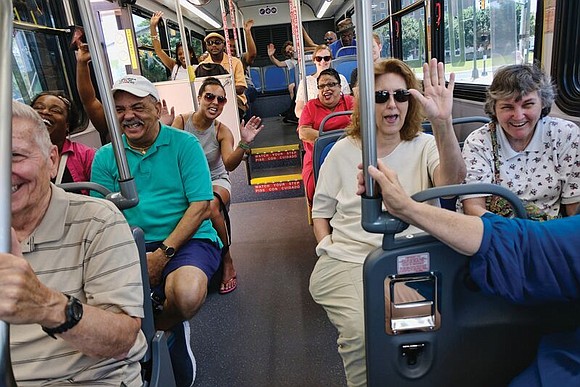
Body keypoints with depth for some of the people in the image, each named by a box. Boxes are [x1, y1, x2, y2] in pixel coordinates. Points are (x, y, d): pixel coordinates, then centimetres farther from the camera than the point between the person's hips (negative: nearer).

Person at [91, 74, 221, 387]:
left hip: (187, 240, -3)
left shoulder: (184, 144, -2)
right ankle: (172, 326, 6)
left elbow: (200, 207, -8)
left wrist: (163, 253, -16)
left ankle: (155, 328, 6)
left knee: (187, 294, -32)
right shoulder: (105, 157, 8)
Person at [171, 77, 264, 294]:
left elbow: (229, 164, -25)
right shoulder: (181, 122, -8)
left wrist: (244, 144, -41)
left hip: (215, 180, -1)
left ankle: (227, 263, -13)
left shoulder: (222, 132, -10)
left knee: (211, 206, -34)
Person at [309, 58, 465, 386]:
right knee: (364, 330, -27)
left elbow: (451, 181, -17)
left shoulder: (424, 146, 7)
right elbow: (321, 212, 15)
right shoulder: (344, 150, 9)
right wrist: (330, 250, -2)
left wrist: (443, 122, -32)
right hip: (346, 263, 0)